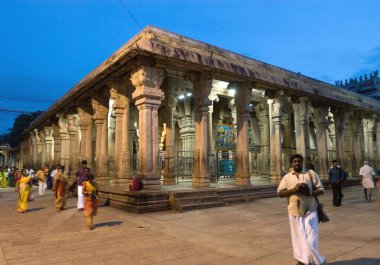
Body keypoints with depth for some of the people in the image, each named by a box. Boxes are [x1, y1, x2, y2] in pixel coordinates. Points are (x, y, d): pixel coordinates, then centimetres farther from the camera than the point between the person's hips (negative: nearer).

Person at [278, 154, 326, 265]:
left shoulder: (310, 173, 4)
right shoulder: (287, 177, 8)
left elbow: (321, 189, 2)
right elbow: (280, 193, 1)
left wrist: (310, 193, -17)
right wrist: (293, 190, -15)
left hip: (310, 210, -2)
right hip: (294, 210, 2)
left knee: (310, 237, -5)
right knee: (298, 236, 11)